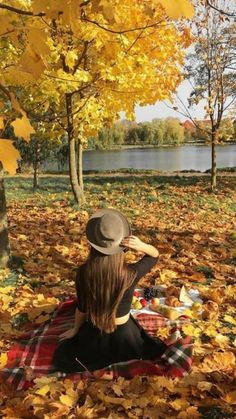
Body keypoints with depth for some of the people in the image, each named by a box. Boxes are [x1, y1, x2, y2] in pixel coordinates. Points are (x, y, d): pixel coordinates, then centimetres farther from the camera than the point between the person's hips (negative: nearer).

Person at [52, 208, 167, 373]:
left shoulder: (83, 273, -25)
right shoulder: (131, 274, -27)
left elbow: (82, 308, -9)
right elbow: (155, 254, -7)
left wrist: (75, 330, 12)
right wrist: (141, 245, -30)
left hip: (94, 336, 0)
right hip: (123, 336, 1)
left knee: (61, 356, 30)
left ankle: (98, 364, 12)